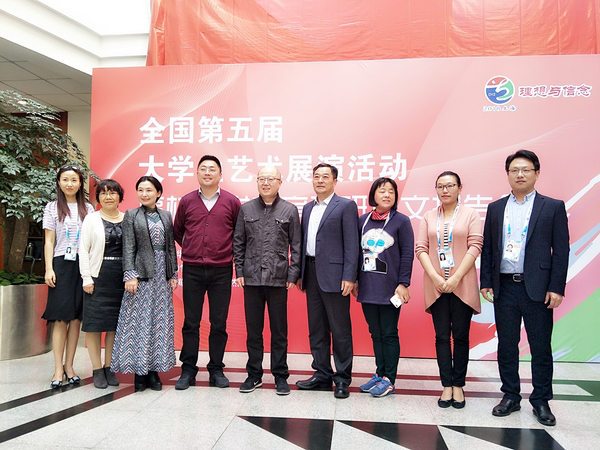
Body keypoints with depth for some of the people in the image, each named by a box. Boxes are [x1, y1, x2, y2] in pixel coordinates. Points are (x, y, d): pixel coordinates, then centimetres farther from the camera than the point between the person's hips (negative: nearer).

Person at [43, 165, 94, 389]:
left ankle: (69, 366, 12)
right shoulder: (52, 207, 7)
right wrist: (49, 269, -6)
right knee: (61, 317, -4)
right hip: (61, 264, -2)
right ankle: (58, 369, 2)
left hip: (83, 265, 2)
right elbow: (49, 241, 3)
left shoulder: (88, 209, 10)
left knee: (77, 316, 4)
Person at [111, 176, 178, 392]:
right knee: (139, 321, 0)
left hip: (162, 274, 4)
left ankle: (154, 370, 14)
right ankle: (139, 371, 9)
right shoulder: (131, 215, 2)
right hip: (141, 273, -3)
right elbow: (128, 248, -4)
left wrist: (174, 274, 6)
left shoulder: (166, 216, 11)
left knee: (160, 321, 5)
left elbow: (171, 246, 11)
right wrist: (130, 275, -12)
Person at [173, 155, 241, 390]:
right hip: (192, 270, 1)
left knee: (219, 324, 5)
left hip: (221, 271, -1)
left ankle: (216, 370, 18)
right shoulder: (186, 201, 6)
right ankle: (188, 370, 16)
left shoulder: (232, 202, 2)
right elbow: (177, 231, 19)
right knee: (190, 323, 5)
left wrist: (232, 254, 7)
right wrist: (190, 250, 13)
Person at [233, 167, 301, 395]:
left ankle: (280, 376, 19)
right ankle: (254, 374, 22)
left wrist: (293, 275, -3)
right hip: (251, 278, 2)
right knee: (253, 329, 9)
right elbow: (238, 242, 9)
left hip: (279, 279, -1)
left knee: (279, 330, 7)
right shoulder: (246, 209, 8)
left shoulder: (290, 210, 3)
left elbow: (296, 246, 3)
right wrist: (239, 271, 3)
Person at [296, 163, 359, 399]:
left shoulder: (346, 206, -3)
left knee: (340, 330, 1)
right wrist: (300, 274, 12)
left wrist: (349, 277, -15)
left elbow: (351, 244, -9)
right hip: (311, 273, 7)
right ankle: (322, 375, 24)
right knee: (316, 329, 13)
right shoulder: (307, 208, 17)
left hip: (334, 275, -7)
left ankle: (342, 379, 12)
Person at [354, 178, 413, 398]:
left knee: (389, 335, 4)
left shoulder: (401, 221, -2)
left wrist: (403, 284, -10)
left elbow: (407, 255, -5)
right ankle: (379, 374, 23)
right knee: (375, 334, 12)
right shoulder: (363, 220, 7)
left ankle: (389, 380, 13)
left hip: (390, 288, -4)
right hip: (367, 287, 4)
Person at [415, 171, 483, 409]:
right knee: (442, 336, 5)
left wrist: (456, 278, -14)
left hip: (462, 285, -2)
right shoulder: (428, 217, 9)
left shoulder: (470, 214, 3)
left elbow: (475, 246, -6)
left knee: (460, 336, 5)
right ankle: (447, 386, 13)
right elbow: (421, 248, 3)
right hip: (436, 286, 2)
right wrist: (435, 277, -10)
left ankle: (458, 386, 15)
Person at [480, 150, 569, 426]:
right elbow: (487, 249, 9)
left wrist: (556, 288, -8)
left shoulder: (553, 207, 1)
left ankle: (541, 401, 21)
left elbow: (561, 250, -2)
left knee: (541, 348, 6)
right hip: (504, 287, 3)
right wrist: (486, 282, 4)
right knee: (506, 346, 10)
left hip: (537, 289, -2)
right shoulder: (495, 208, 9)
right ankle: (510, 396, 24)